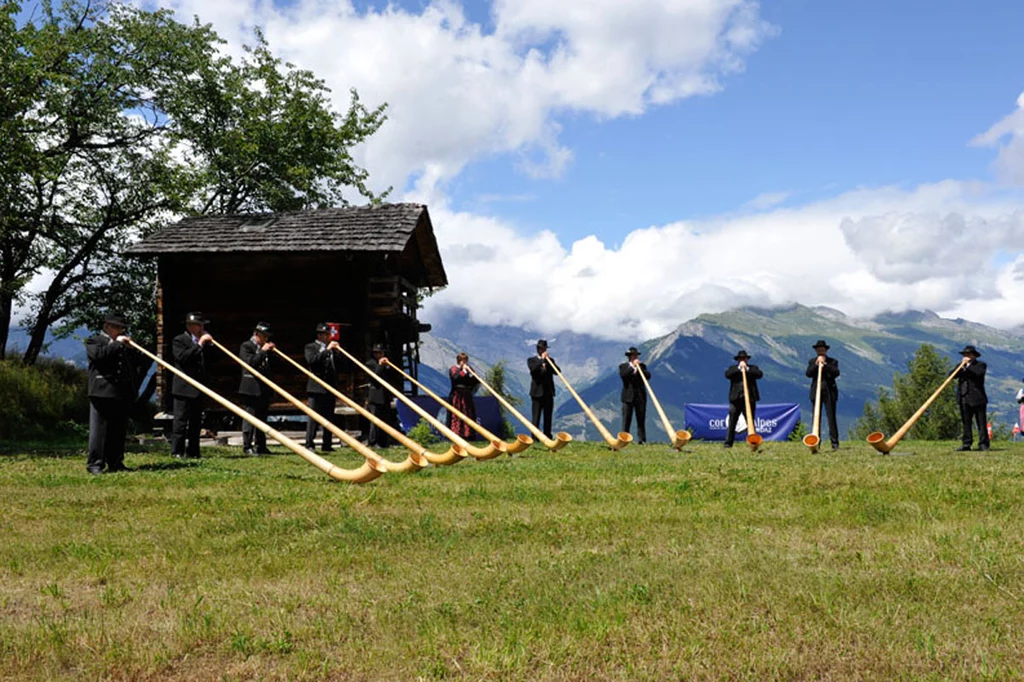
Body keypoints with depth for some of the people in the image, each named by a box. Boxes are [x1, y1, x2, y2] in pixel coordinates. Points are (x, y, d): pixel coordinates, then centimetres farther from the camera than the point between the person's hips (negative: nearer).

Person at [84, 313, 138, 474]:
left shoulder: (124, 345, 25)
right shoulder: (94, 341, 5)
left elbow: (131, 367, 27)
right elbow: (98, 355, -17)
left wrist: (133, 390, 17)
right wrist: (117, 343, -11)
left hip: (122, 394, 6)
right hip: (102, 393, -6)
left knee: (119, 431, 8)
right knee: (99, 429, -6)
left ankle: (115, 462, 13)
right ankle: (95, 463, -2)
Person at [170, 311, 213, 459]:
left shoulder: (202, 342, 19)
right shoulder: (179, 340, -3)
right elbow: (182, 357, -19)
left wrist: (209, 343, 5)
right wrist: (199, 345, -18)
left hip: (199, 389, 8)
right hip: (184, 388, -7)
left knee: (196, 422, 9)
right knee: (181, 420, -8)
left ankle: (193, 451, 14)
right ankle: (177, 451, -6)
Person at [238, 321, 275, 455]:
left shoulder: (264, 348, 19)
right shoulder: (246, 346, -3)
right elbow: (250, 362, -18)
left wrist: (271, 352, 9)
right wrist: (263, 351, -16)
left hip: (264, 388, 8)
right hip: (252, 387, -8)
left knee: (262, 417, 9)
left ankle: (261, 446, 14)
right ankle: (247, 446, -4)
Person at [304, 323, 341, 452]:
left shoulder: (331, 349, 19)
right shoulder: (310, 347, 3)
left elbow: (337, 366, 14)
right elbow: (311, 360, -16)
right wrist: (327, 350, -17)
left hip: (330, 388, 6)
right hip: (317, 387, -6)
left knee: (329, 416, 6)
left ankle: (327, 444, 11)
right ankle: (309, 444, -7)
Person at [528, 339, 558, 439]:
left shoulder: (550, 360, 15)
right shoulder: (531, 360, 4)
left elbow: (558, 371, 1)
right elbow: (533, 369, -16)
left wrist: (548, 361, -9)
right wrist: (542, 360, -15)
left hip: (549, 392, 4)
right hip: (537, 392, -4)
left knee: (548, 417, 6)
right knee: (536, 416, -5)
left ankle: (547, 437, 10)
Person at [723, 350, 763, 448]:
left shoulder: (753, 368, 13)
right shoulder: (732, 368, 12)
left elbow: (760, 374, -6)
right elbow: (727, 375, -8)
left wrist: (747, 369, -10)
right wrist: (739, 368, -9)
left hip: (750, 399, 0)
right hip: (735, 399, 0)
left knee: (751, 423, 4)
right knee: (732, 423, 0)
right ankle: (728, 443, 3)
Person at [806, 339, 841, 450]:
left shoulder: (833, 361, 7)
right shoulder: (811, 361, 13)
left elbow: (836, 373, -10)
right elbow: (808, 374, -3)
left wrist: (825, 364, -17)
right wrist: (816, 365, -14)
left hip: (830, 392, -2)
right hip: (816, 392, 2)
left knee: (831, 417, -3)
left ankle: (834, 442, -1)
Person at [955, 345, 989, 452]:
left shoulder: (980, 365, 4)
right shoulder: (961, 366, 18)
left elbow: (979, 373, -18)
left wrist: (968, 365, -10)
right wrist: (962, 366, -7)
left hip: (977, 398, -5)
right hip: (964, 398, 5)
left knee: (981, 422, -2)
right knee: (966, 423, 6)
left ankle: (983, 444, 0)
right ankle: (966, 444, 8)